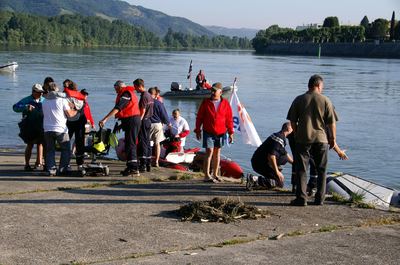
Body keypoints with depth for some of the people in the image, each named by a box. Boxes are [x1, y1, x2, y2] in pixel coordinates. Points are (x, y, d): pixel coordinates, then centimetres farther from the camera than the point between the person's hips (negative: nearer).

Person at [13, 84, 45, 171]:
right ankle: (27, 164, 2)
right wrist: (26, 107, -28)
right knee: (30, 144, -6)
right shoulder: (26, 100, -2)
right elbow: (15, 107, -12)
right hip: (29, 126, -4)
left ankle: (39, 163, 17)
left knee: (40, 143, 7)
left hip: (40, 126, 4)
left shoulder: (43, 100, 9)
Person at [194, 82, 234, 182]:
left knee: (217, 153, 12)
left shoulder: (225, 103, 1)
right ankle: (207, 175, -10)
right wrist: (198, 130, 1)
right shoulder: (206, 102, -1)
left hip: (220, 133, 2)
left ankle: (215, 175, 22)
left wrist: (230, 132, 3)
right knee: (209, 152, -11)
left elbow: (229, 119, 5)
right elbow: (199, 117, 3)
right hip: (208, 132, -2)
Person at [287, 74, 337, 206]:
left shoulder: (299, 100, 2)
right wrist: (333, 138, 10)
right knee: (321, 170, 11)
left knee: (301, 170, 5)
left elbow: (292, 121, 4)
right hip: (321, 139, 0)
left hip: (303, 139, 0)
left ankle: (301, 199, 0)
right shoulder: (325, 100, -1)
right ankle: (320, 199, 11)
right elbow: (331, 122, -1)